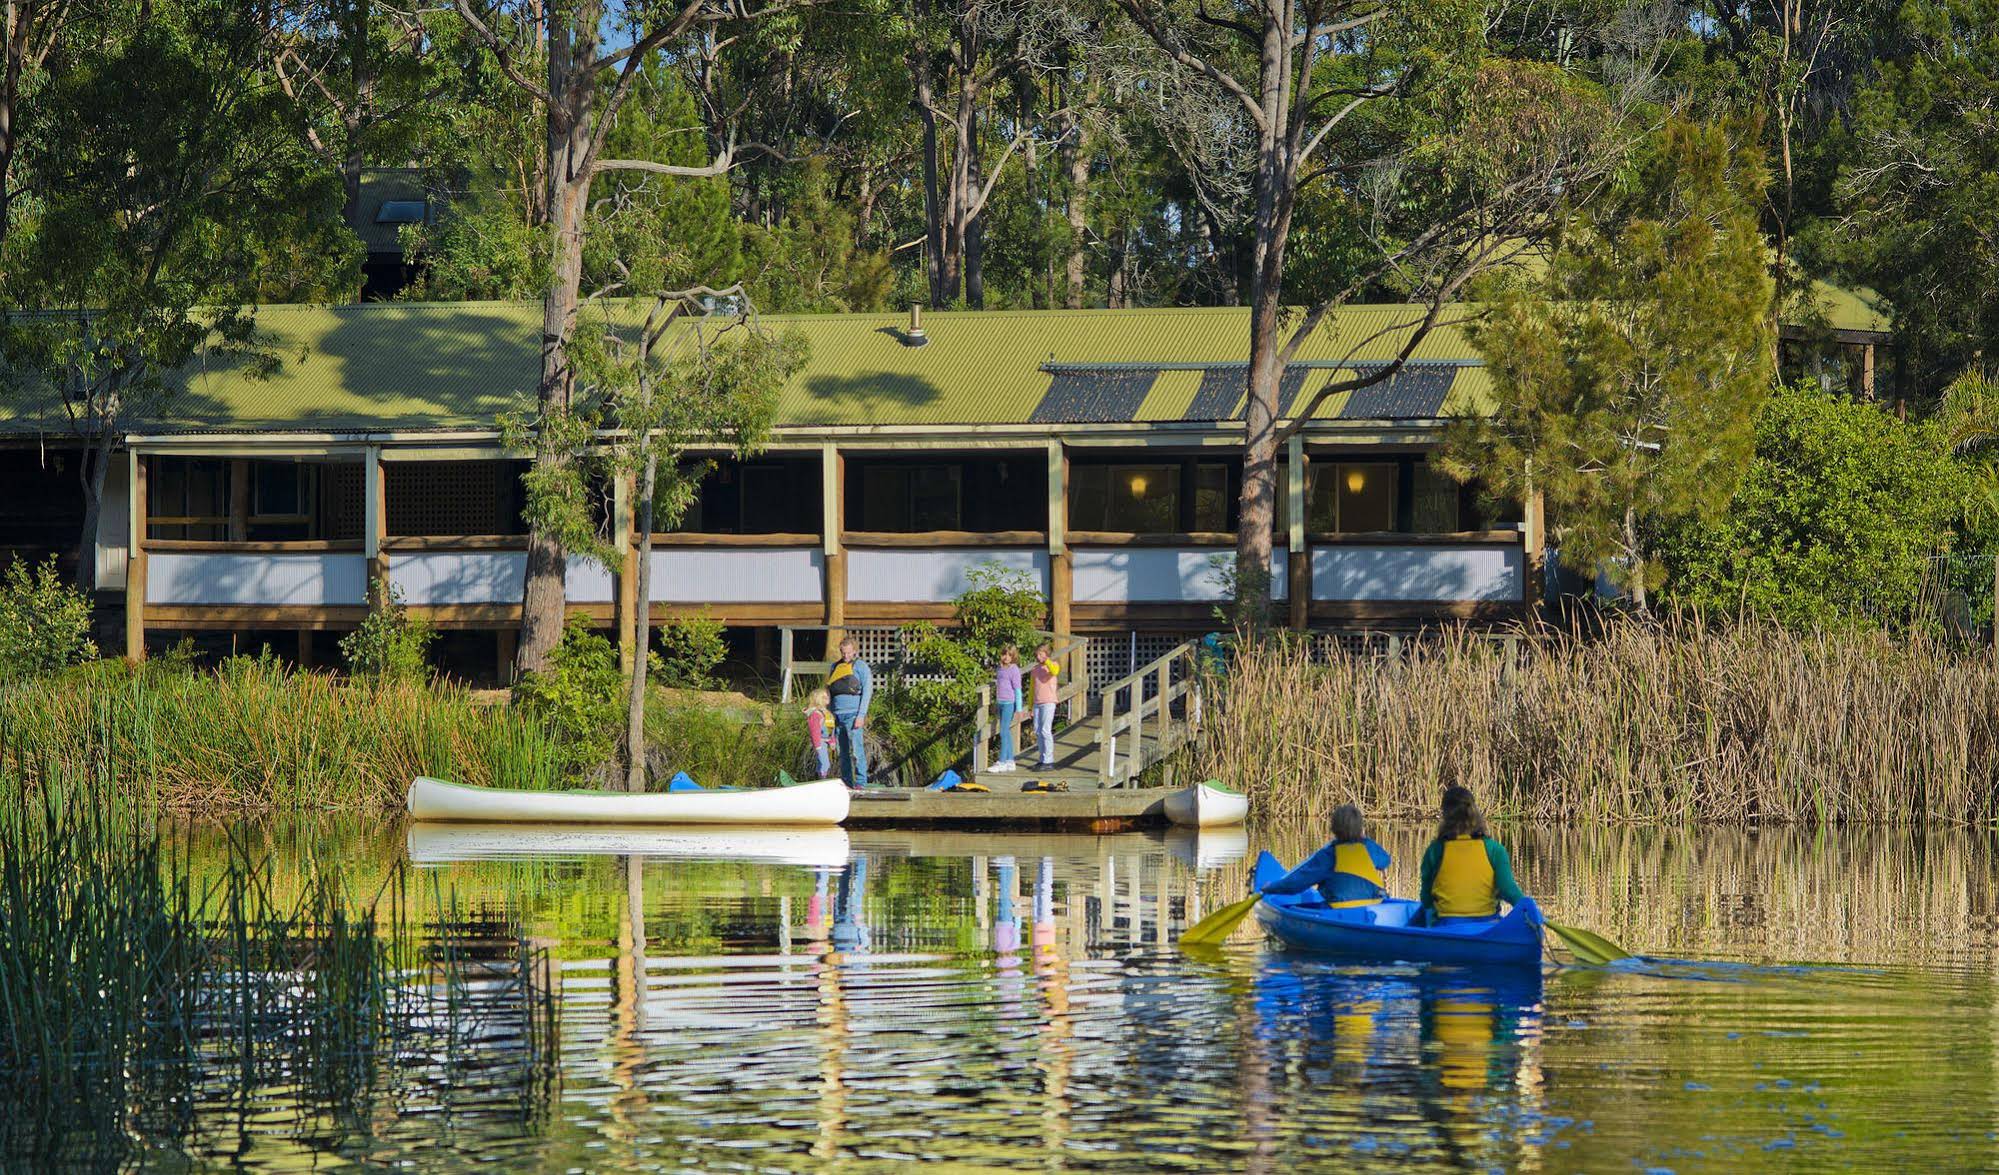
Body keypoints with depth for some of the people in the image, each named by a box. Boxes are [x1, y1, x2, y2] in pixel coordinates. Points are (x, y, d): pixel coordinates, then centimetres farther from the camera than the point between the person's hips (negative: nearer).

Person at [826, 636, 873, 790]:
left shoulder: (860, 666, 2)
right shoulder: (836, 666, 19)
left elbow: (867, 691, -5)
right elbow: (830, 692, 23)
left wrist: (861, 715, -13)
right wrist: (831, 716, 15)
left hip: (853, 714, -6)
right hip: (838, 714, 6)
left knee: (856, 750, -13)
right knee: (843, 753, 6)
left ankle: (860, 782, -14)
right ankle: (847, 782, 9)